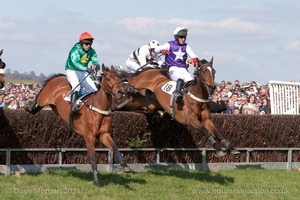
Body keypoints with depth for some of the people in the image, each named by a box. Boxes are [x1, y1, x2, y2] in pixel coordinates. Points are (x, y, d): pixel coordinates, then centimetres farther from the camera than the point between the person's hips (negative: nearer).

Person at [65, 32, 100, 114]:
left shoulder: (91, 51, -1)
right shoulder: (75, 50, -21)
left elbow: (94, 60, -14)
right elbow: (76, 61, -38)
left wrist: (96, 65, -41)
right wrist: (86, 69, -53)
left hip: (83, 73, 7)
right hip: (72, 71, -7)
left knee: (94, 89, -1)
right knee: (76, 86, -32)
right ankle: (73, 105, -39)